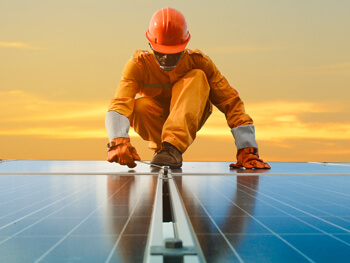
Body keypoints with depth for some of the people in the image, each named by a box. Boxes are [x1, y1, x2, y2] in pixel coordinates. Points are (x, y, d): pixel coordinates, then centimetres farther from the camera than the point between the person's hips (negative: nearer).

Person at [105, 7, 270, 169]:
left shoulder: (198, 62, -16)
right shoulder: (138, 65, -18)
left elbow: (231, 102, -18)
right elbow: (120, 103, -33)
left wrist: (247, 150, -27)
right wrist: (118, 141, -53)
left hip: (188, 123, 1)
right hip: (155, 123, 0)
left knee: (197, 77, -27)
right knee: (140, 106, -35)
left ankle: (172, 146, -39)